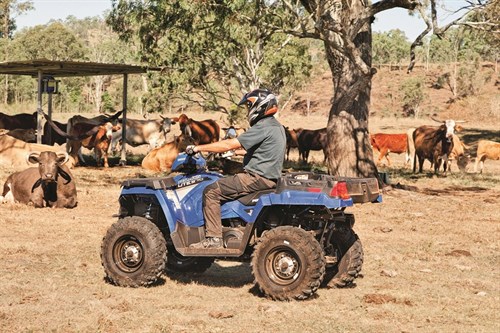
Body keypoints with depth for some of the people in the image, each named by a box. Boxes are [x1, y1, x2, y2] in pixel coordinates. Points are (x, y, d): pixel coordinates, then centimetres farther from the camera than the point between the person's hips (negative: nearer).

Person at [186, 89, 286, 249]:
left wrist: (198, 148, -15)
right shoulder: (276, 126, 14)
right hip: (269, 176, 10)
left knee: (211, 191, -10)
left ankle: (213, 239, -13)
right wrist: (234, 151, 27)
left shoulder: (263, 127, -17)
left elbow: (229, 144, -20)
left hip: (258, 178, -10)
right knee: (224, 182, 25)